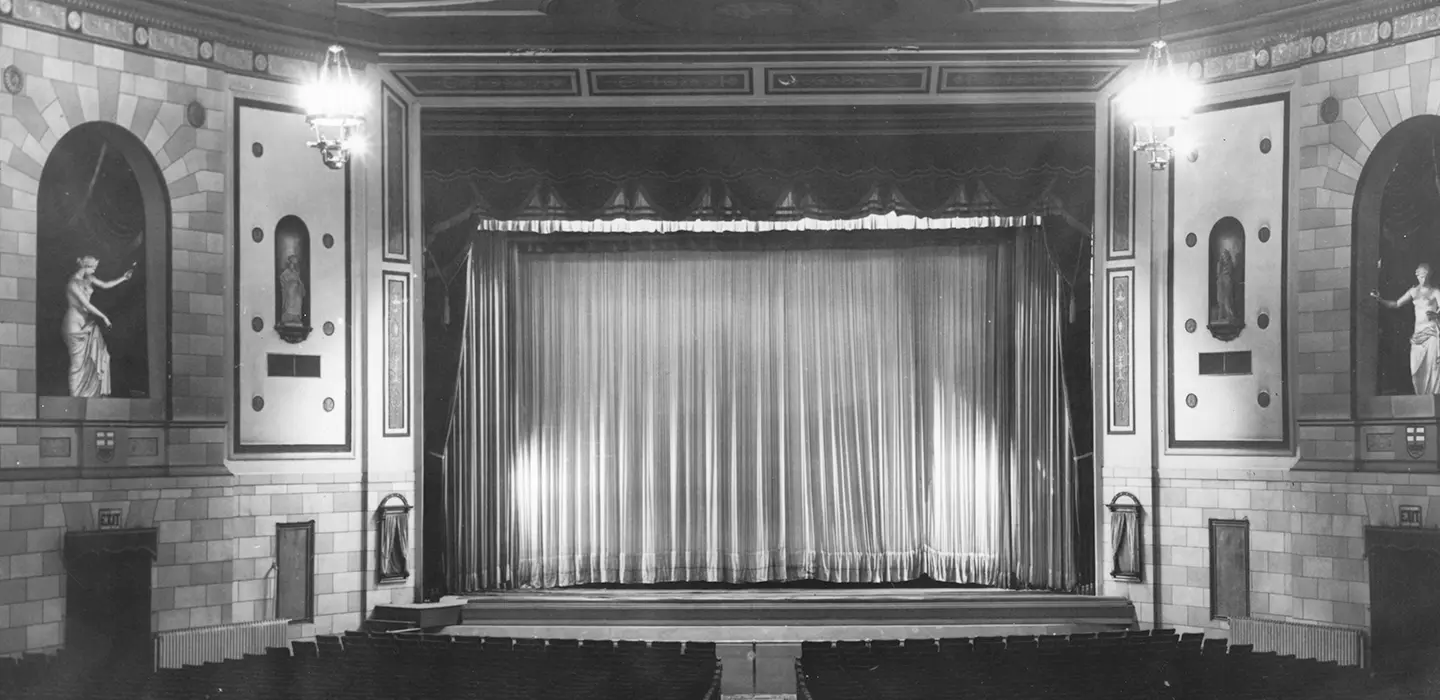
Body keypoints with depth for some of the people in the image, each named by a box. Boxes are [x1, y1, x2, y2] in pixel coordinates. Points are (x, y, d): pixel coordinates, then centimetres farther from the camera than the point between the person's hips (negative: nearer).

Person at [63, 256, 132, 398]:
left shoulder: (87, 278, 7)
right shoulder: (73, 283, -17)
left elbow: (105, 285, 17)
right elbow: (86, 304, -17)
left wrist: (123, 278, 11)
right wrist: (104, 317, -12)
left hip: (87, 322, 8)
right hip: (75, 323, -8)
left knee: (100, 356, 2)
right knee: (78, 362, -5)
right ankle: (75, 396, 0)